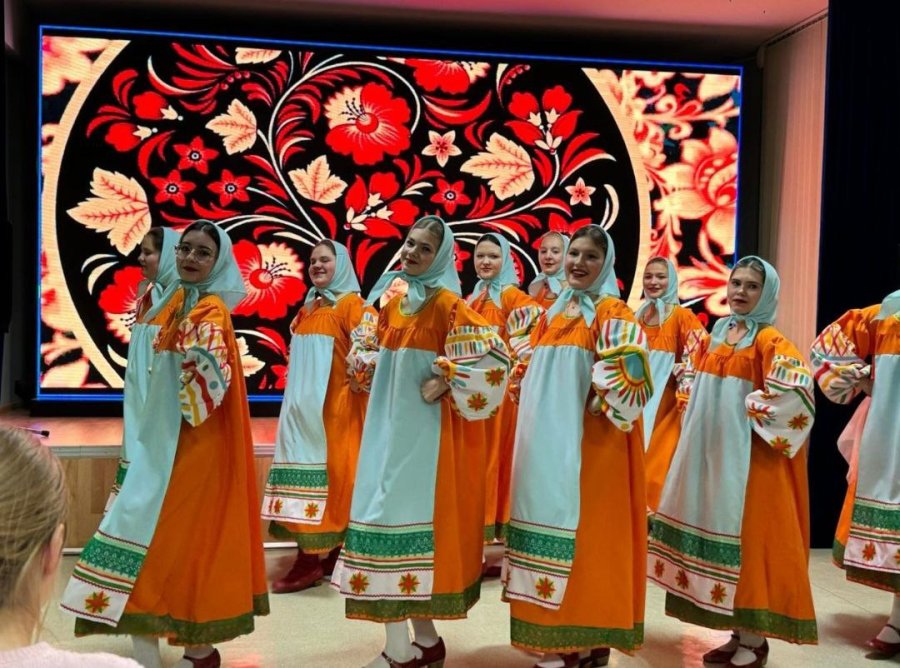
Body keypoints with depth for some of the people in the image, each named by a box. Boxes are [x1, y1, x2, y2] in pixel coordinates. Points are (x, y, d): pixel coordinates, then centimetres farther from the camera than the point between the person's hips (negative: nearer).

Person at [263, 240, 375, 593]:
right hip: (303, 405, 8)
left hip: (332, 406, -8)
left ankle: (312, 559, 0)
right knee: (305, 470, 7)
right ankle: (316, 554, 15)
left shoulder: (353, 305, -6)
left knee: (327, 472, -5)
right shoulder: (307, 310, 17)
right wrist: (296, 399, 17)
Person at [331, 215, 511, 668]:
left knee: (407, 514, -5)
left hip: (425, 428, -8)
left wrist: (445, 384, -17)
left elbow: (490, 359, -19)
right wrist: (364, 365, 6)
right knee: (391, 509, 9)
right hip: (390, 426, 8)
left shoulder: (448, 304, -11)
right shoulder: (394, 301, 11)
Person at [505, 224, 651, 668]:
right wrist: (524, 395, 8)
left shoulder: (611, 312, -6)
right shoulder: (554, 311, 16)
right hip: (546, 438, 7)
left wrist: (601, 404, -16)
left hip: (588, 441, -7)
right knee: (548, 519, 10)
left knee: (584, 530, -3)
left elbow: (628, 373, -19)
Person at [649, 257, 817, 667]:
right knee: (716, 532, 11)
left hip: (747, 454, -7)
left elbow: (795, 387, -25)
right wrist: (698, 421, 6)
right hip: (710, 452, 7)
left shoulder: (769, 340, -9)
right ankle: (738, 634, 23)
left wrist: (754, 413, -16)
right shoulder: (716, 335, 12)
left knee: (748, 536, -2)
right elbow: (692, 382, 21)